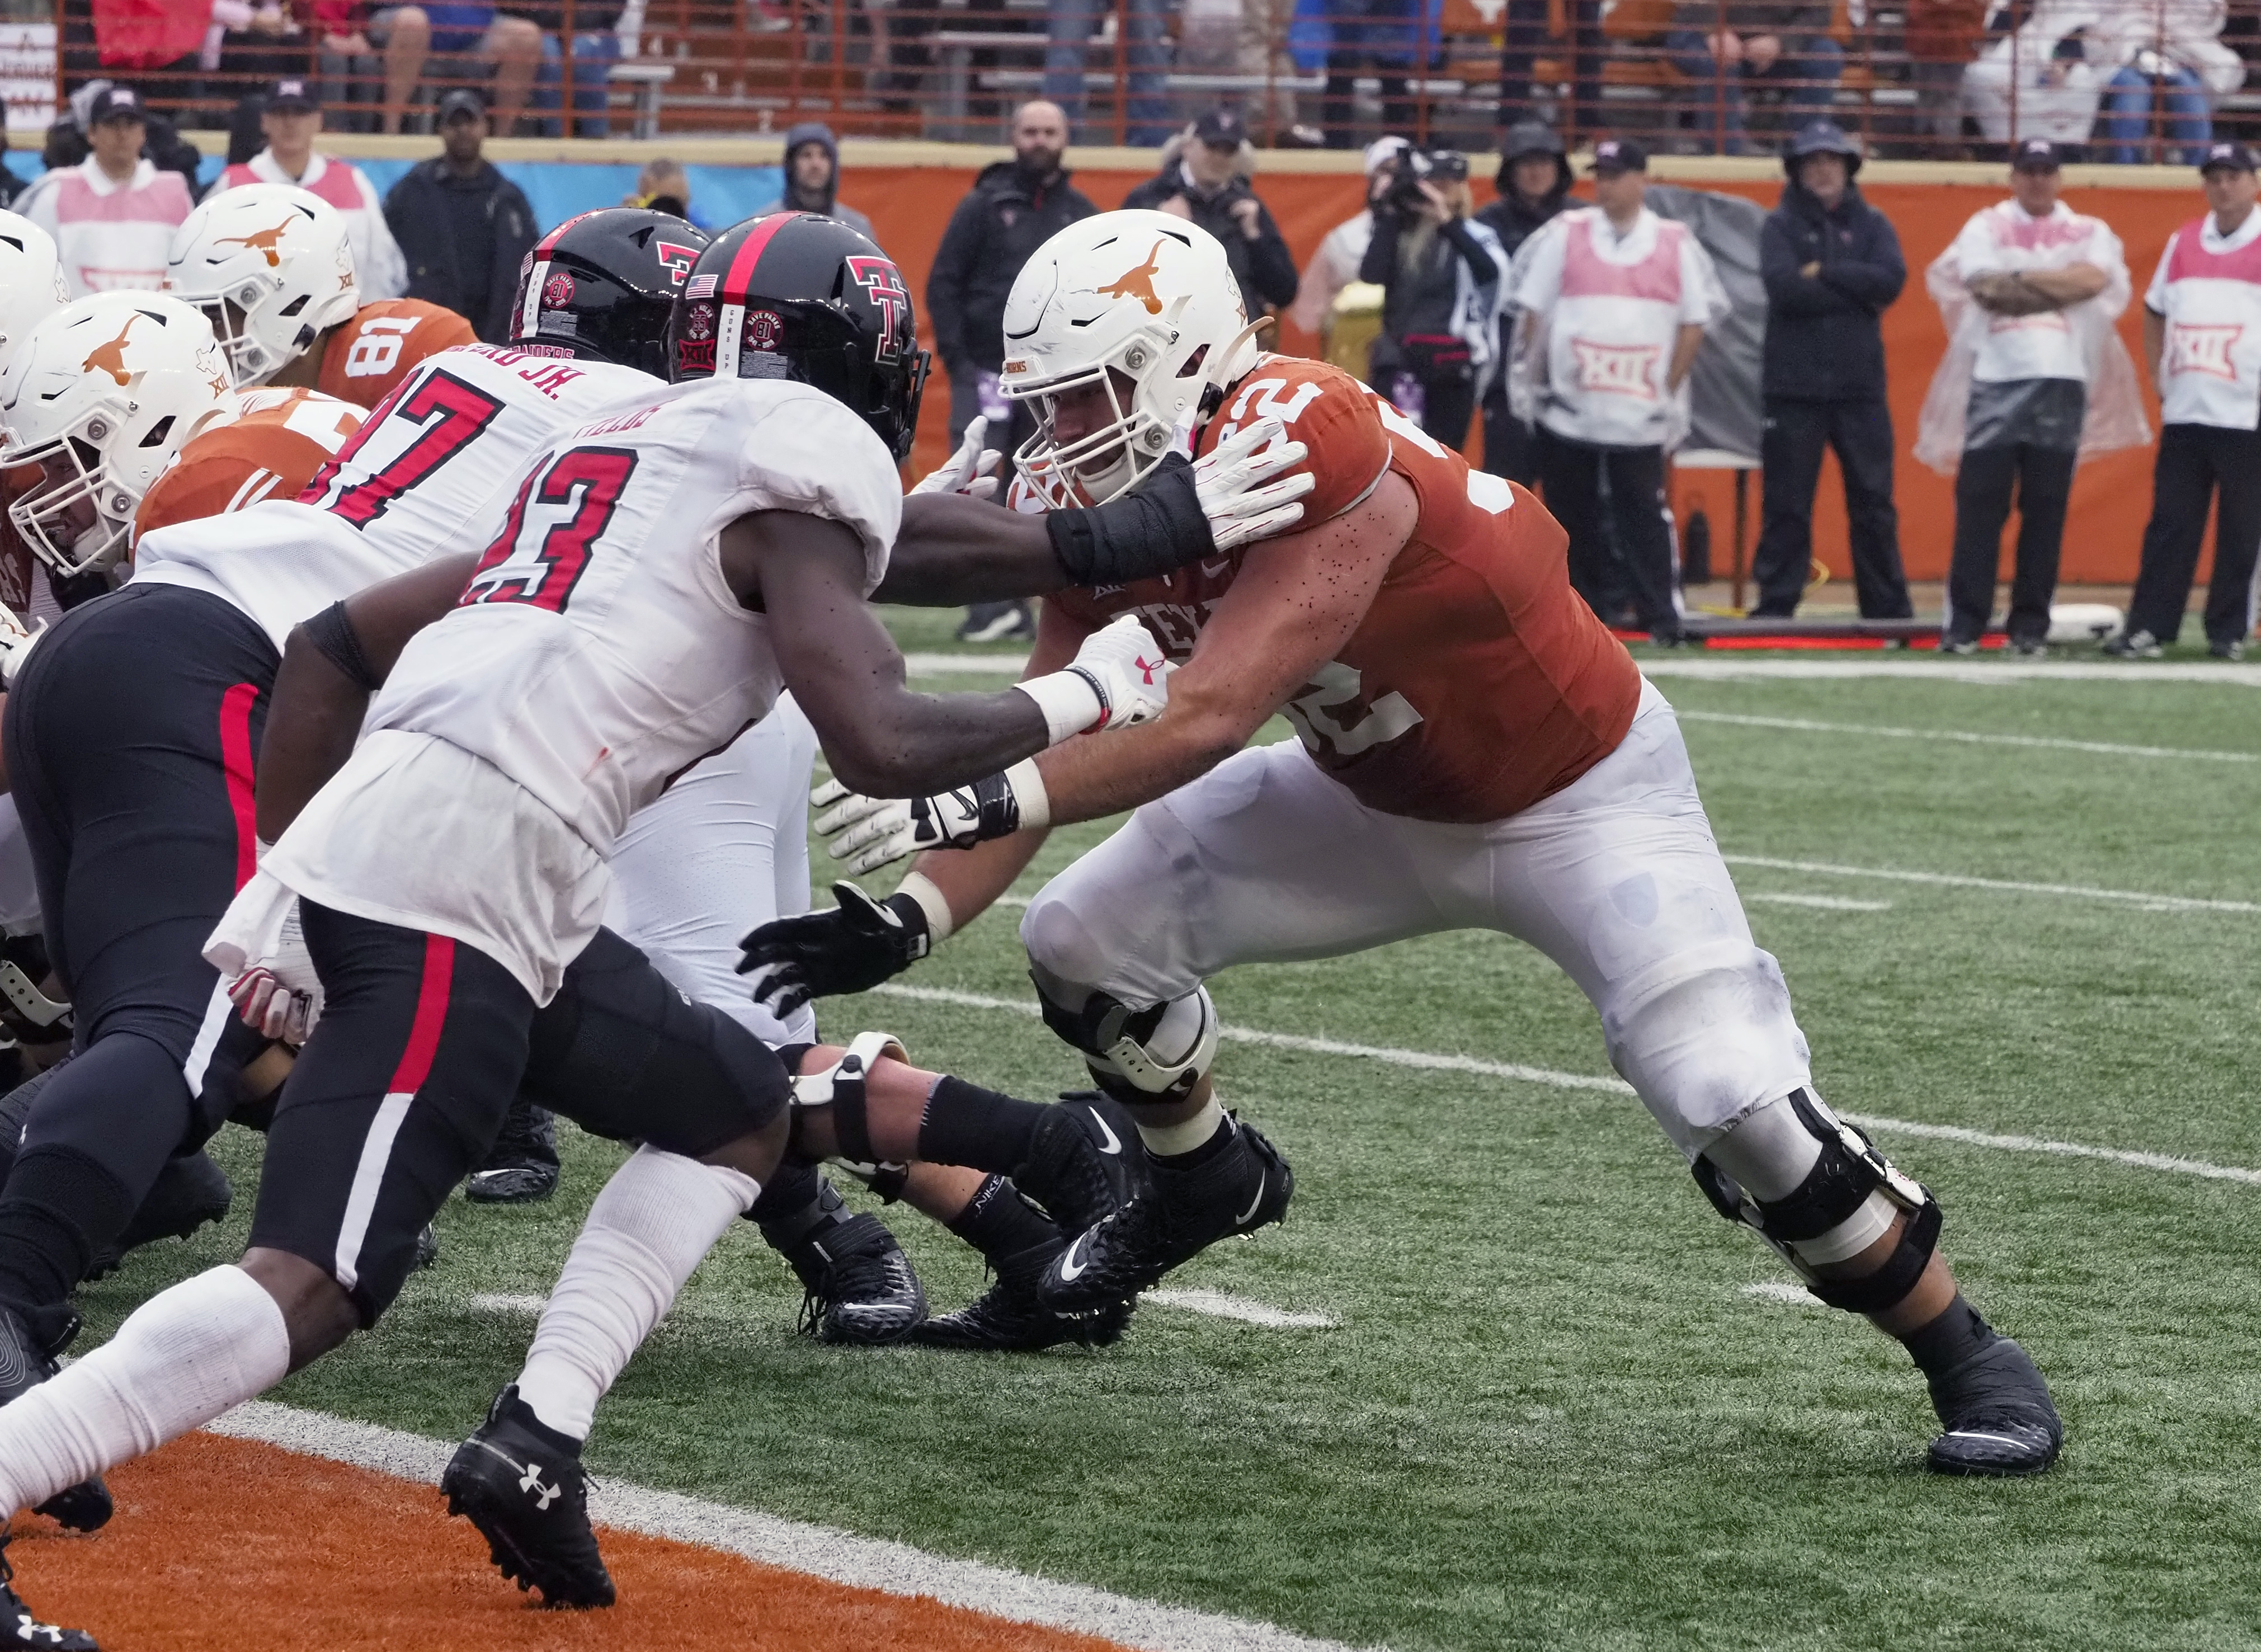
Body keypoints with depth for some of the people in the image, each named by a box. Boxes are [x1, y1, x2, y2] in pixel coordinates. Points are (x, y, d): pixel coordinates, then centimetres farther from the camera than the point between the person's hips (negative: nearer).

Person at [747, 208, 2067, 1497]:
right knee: (1087, 940, -1)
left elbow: (1204, 722, -42)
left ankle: (1969, 1360, 1)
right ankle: (1205, 1182, 29)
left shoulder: (1323, 466, -36)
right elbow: (1056, 747, -11)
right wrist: (909, 921, -24)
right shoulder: (1105, 509, -11)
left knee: (1742, 1107, -21)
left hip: (1583, 799, -7)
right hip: (1382, 799, 7)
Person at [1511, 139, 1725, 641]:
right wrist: (1532, 377, 3)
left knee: (1645, 514, -5)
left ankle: (1661, 614, -3)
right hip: (1569, 407, 1)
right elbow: (1532, 311, 7)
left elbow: (1695, 321, 6)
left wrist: (1671, 389, 0)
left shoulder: (1676, 244, 4)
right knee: (1573, 514, 6)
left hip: (1640, 411, -1)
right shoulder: (1565, 235, 4)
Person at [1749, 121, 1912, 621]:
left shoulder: (1871, 225, 10)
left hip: (1860, 387, 2)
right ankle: (1775, 606, 5)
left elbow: (1891, 280, -7)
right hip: (1794, 387, -2)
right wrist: (1857, 293, -9)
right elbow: (1786, 288, -13)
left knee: (1874, 501, 4)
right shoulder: (1781, 226, 4)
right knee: (1786, 504, 0)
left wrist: (1826, 272, -11)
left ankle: (1888, 607, 9)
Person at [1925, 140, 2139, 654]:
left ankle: (2031, 624, 8)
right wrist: (2058, 284, -5)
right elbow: (1985, 288, -8)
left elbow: (2093, 279, -9)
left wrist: (2020, 279, -6)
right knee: (1980, 503, -5)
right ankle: (1963, 623, -3)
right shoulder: (1986, 227, 9)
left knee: (2046, 508, 3)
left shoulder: (2088, 233, 12)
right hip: (1996, 380, -1)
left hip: (2062, 381, 1)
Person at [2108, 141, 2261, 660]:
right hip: (2182, 414, 5)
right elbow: (2155, 312, 23)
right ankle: (2147, 628, 4)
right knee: (2169, 523, 4)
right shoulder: (2183, 242, 12)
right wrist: (2159, 376, 12)